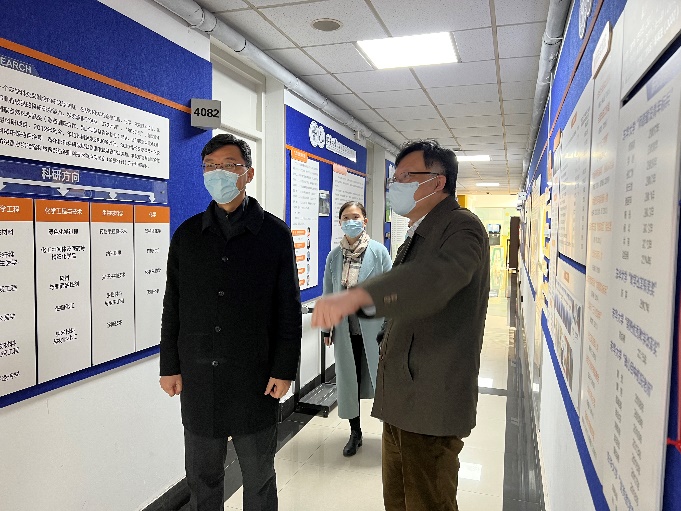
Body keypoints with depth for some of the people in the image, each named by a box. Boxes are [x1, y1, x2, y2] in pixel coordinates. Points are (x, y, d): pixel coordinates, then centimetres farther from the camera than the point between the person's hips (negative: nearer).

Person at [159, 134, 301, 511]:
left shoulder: (275, 234, -2)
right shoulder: (187, 235, 6)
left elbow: (289, 309, -3)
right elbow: (172, 307, 8)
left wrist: (284, 370, -7)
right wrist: (169, 366, 6)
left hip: (256, 379, -2)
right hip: (198, 378, 3)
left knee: (258, 478, 14)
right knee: (201, 477, 17)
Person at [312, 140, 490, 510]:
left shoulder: (462, 227, -15)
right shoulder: (415, 236, 17)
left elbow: (439, 275, -37)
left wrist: (357, 295, -50)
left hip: (432, 404, -9)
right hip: (400, 400, 9)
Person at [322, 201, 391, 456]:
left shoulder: (378, 251, -7)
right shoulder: (334, 256, 3)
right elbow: (329, 294, 9)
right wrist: (327, 328, 10)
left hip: (373, 327, -3)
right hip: (345, 330, 4)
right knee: (348, 380, 13)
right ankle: (355, 433, 32)